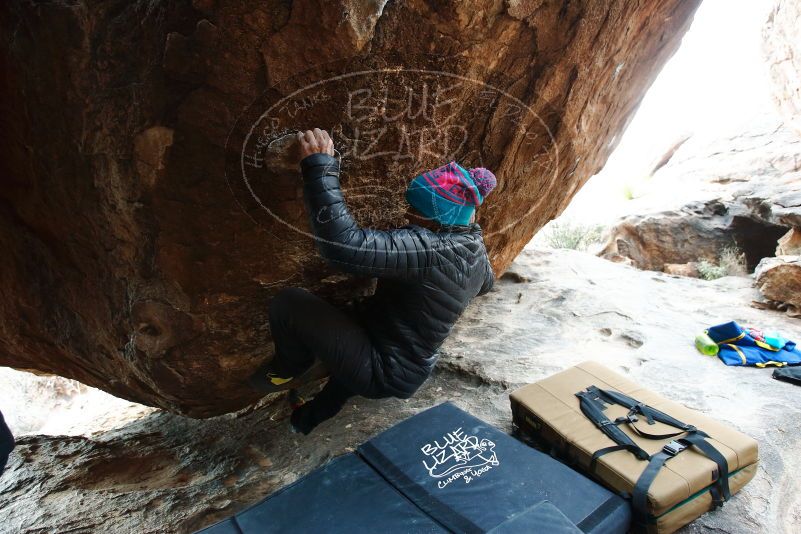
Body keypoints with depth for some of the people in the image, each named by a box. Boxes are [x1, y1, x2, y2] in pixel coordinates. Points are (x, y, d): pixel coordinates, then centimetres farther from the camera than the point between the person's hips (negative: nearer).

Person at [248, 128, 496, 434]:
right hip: (412, 370, 9)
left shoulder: (431, 248, -32)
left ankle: (286, 372, 18)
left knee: (288, 303, -12)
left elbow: (344, 244, -43)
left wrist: (320, 168, -35)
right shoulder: (477, 251, -2)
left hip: (382, 373, -9)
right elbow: (486, 284, 22)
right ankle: (319, 414, 47)